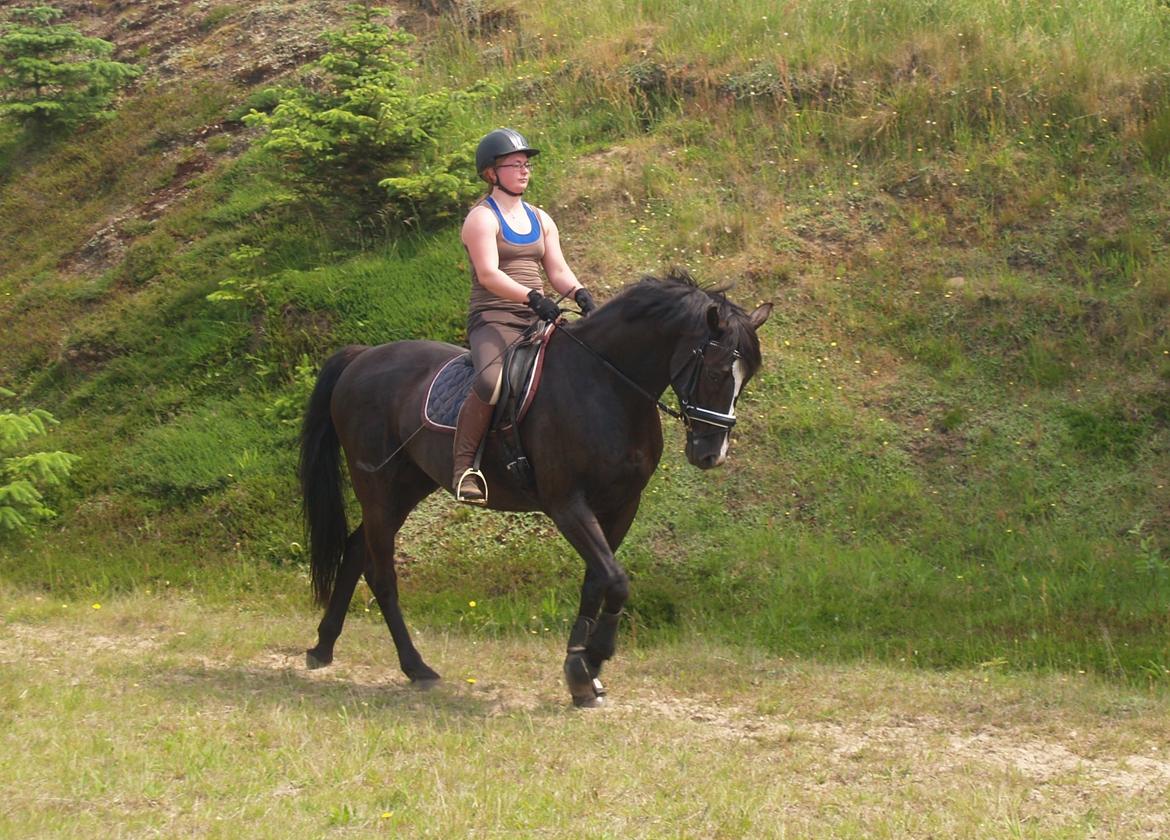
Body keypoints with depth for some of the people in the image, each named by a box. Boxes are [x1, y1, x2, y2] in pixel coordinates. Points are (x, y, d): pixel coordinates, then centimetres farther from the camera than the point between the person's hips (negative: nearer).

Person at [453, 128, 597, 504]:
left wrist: (579, 293, -9)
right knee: (490, 381, -36)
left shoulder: (540, 219, 19)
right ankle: (463, 466, -24)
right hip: (494, 319, -7)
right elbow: (488, 275, -15)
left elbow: (558, 270, 14)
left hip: (539, 319, 7)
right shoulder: (482, 218, -3)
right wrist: (533, 298, -28)